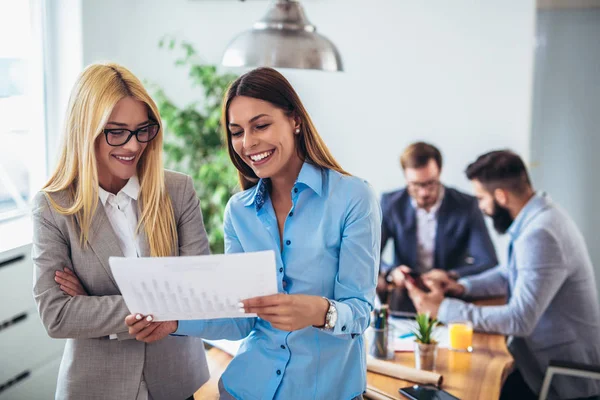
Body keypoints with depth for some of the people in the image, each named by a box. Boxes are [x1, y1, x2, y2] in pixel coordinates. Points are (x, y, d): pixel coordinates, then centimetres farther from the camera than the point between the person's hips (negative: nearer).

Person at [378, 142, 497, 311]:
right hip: (403, 301, 2)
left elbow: (489, 264, -10)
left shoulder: (467, 206, -5)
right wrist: (390, 272, -24)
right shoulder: (390, 203, 0)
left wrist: (451, 276, -29)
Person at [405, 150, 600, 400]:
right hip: (550, 354, 8)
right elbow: (510, 274, 19)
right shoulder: (539, 216, 4)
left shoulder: (540, 235, -27)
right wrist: (463, 287, 2)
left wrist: (443, 309, -23)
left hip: (564, 377, -8)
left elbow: (519, 320, -30)